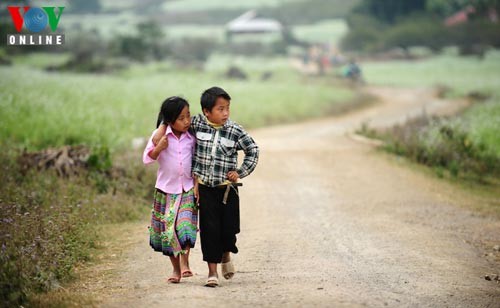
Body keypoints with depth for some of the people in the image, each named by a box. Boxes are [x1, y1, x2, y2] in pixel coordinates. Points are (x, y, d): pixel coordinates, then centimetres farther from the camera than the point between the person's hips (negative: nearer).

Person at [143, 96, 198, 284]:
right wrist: (159, 148, -24)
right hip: (166, 190, 0)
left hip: (188, 189, 0)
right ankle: (176, 269, 16)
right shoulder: (160, 135, -6)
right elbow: (147, 159, -6)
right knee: (168, 229, 4)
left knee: (185, 224, -19)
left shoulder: (192, 137, 1)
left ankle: (184, 263, -12)